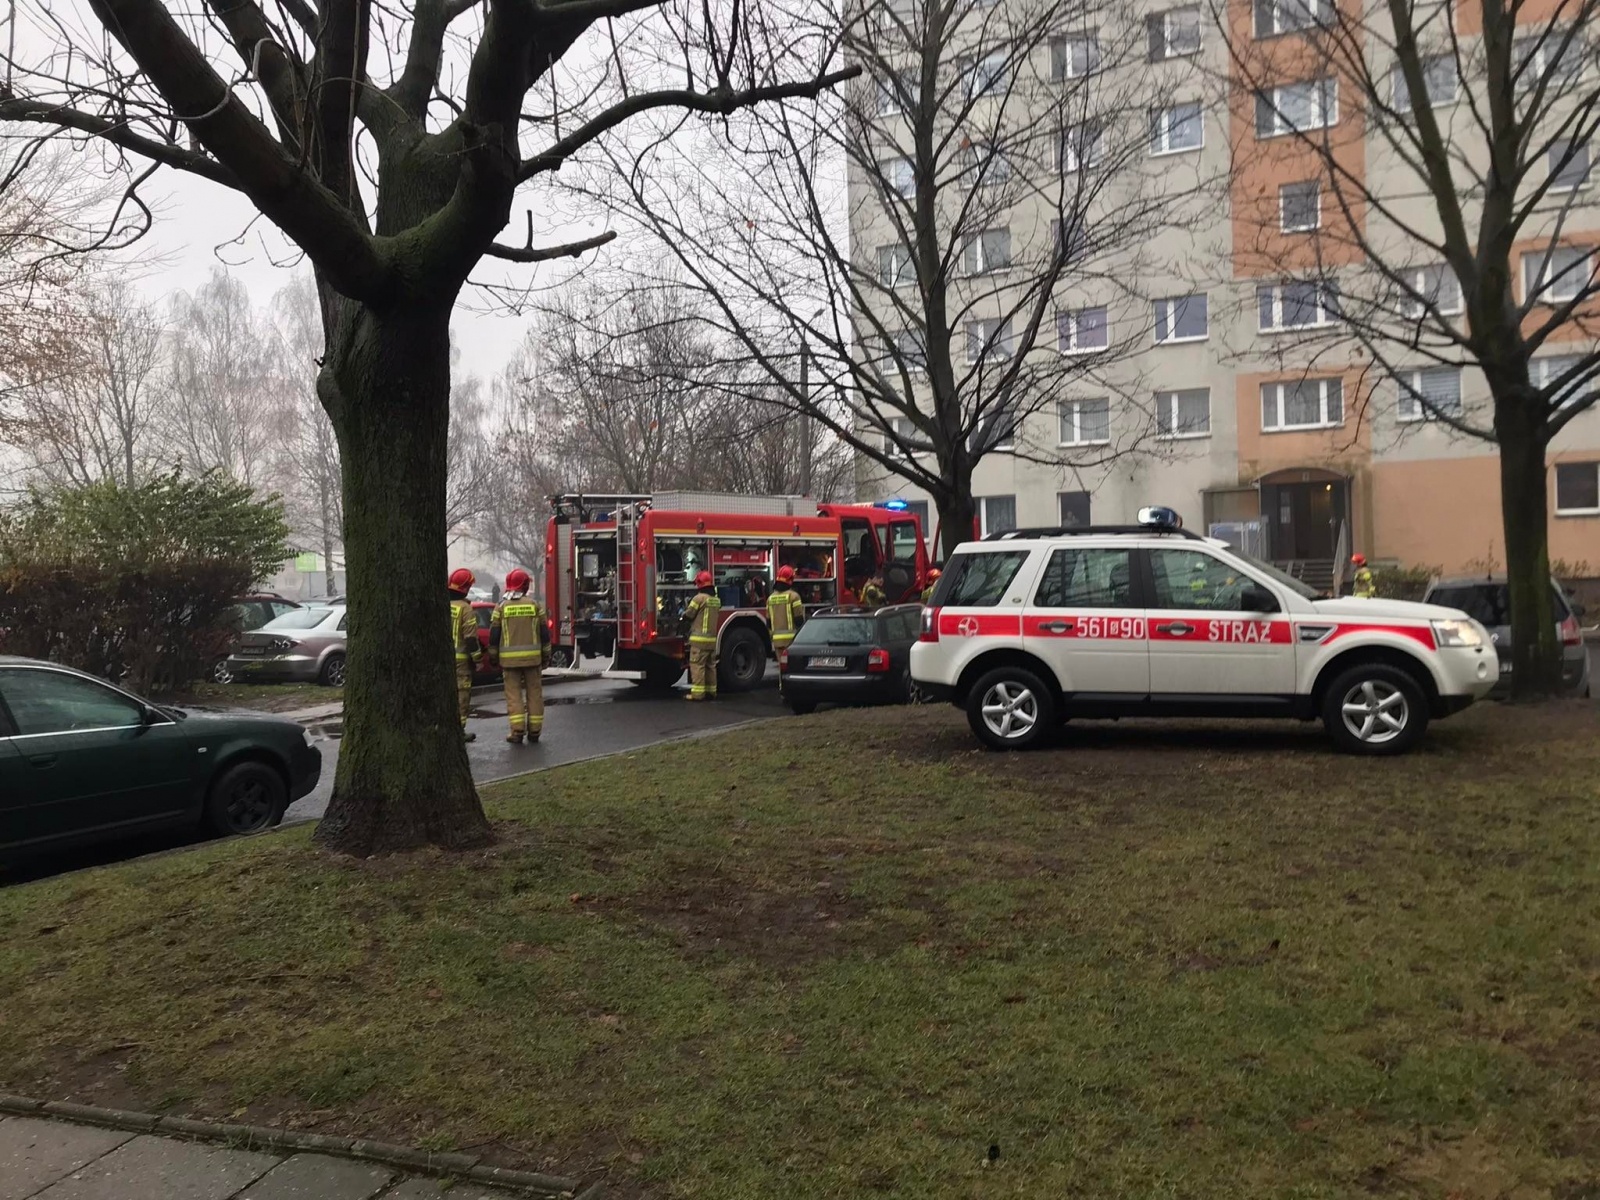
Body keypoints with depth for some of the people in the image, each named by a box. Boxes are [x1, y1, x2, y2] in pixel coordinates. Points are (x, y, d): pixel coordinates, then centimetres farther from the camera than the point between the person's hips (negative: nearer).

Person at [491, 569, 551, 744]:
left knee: (513, 693, 3)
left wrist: (494, 657, 11)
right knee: (534, 693, 8)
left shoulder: (501, 607, 0)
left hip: (509, 658, -1)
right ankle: (534, 731, 11)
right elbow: (544, 633, 3)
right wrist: (546, 656, 11)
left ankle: (517, 731, -4)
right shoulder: (535, 605, 2)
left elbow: (493, 636, 2)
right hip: (533, 657, 1)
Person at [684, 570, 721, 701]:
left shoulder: (699, 598, -12)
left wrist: (686, 607, 14)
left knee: (697, 665, -6)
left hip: (699, 638, -8)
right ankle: (711, 691, 17)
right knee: (711, 666, 13)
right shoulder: (717, 600, 12)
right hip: (713, 638, 8)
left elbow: (688, 614, -9)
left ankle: (697, 693, -9)